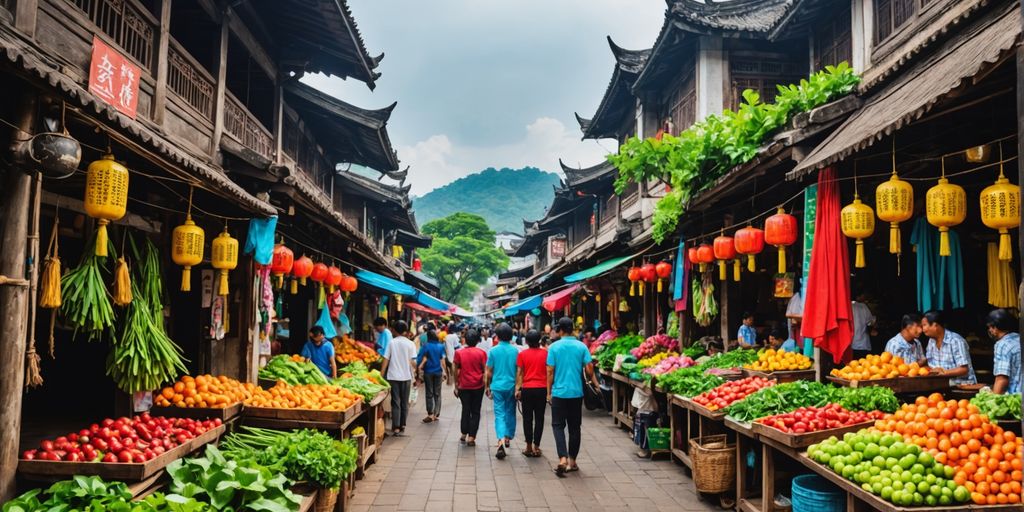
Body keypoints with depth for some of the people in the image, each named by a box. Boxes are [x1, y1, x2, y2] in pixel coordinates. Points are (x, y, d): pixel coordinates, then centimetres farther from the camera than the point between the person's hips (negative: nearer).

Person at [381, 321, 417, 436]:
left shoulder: (391, 343, -1)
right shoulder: (410, 344, -4)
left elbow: (386, 360, -2)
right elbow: (413, 362, -7)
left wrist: (381, 375, 4)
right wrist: (415, 370, 12)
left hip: (393, 376, 0)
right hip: (406, 376, 0)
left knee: (395, 402, 3)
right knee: (404, 402, 13)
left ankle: (396, 427, -3)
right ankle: (402, 425, 20)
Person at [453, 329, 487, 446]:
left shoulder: (459, 352, -1)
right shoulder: (481, 353, -4)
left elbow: (455, 370, 0)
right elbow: (485, 371, -5)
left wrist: (456, 385, 8)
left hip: (464, 386, 1)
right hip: (478, 386, -1)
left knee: (465, 410, 15)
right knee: (475, 412, 5)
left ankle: (464, 434, 20)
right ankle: (471, 437, 1)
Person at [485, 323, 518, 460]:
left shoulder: (493, 351, -4)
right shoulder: (515, 351, -1)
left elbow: (489, 372, 0)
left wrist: (487, 386, 13)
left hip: (497, 386, -1)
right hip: (511, 386, 1)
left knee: (499, 414, -2)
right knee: (510, 413, 17)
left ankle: (501, 441, -19)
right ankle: (508, 438, 28)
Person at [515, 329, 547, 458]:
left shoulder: (522, 354, -2)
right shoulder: (545, 353, 0)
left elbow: (519, 373, -3)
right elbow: (549, 372, 3)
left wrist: (517, 389, 2)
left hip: (527, 389, 0)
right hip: (542, 389, 0)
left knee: (527, 418, 8)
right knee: (539, 418, 7)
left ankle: (529, 447, 10)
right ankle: (536, 447, 6)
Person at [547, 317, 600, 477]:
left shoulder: (554, 347, -5)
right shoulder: (581, 346, -1)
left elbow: (550, 371, -5)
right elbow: (589, 369, -5)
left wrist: (549, 392, 3)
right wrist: (595, 385, 12)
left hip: (559, 393, -2)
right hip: (577, 393, 2)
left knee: (558, 425, 5)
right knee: (574, 427, 12)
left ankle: (563, 459, -12)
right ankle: (572, 461, 18)